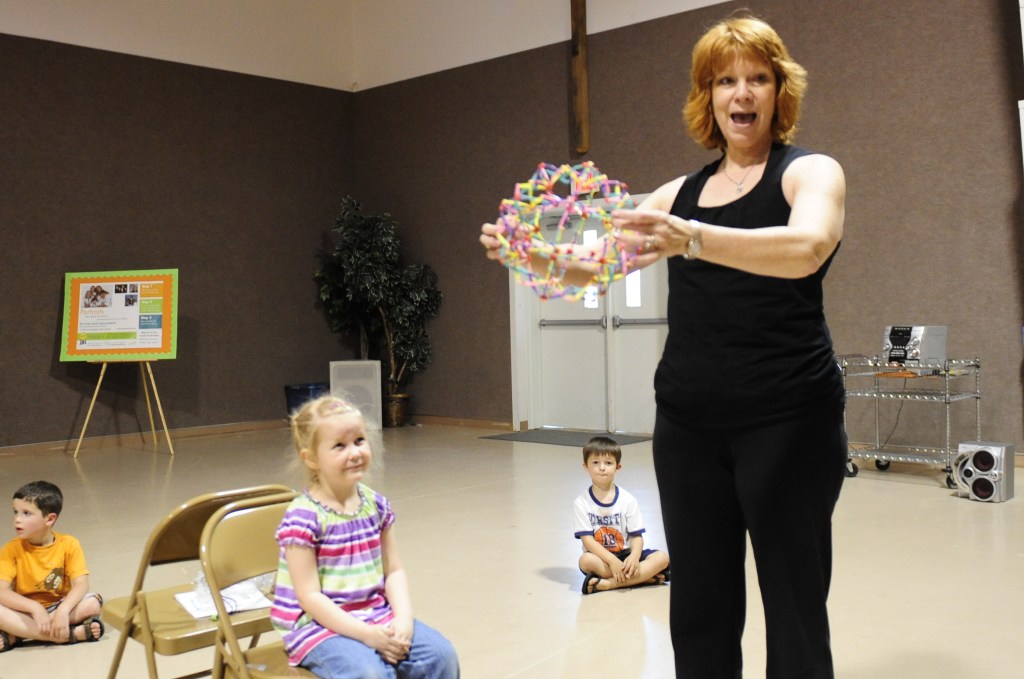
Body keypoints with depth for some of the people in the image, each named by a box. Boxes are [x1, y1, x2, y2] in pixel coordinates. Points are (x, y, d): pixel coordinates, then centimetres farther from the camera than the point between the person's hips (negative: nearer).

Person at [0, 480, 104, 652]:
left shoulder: (69, 545, -9)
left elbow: (81, 584, -17)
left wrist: (63, 611, -36)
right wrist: (35, 608, -34)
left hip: (58, 607, 0)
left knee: (93, 602, -28)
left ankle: (14, 636, -25)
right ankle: (73, 634, -33)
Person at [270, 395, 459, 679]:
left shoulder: (375, 504, 4)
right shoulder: (303, 517, -15)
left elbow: (393, 571, 6)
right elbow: (310, 596, -17)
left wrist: (404, 619, -11)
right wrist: (366, 634, -22)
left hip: (377, 615, 6)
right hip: (320, 624, -6)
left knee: (441, 654, -11)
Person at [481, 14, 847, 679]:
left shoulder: (810, 171, 0)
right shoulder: (680, 192, 15)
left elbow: (807, 247, -23)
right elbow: (592, 262, 12)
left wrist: (692, 239, -37)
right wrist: (530, 251, -9)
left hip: (787, 420, -4)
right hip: (688, 423, 5)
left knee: (794, 609, 1)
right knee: (699, 611, 9)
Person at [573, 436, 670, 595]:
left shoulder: (628, 500, 0)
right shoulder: (581, 504, -5)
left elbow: (636, 536, -2)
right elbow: (587, 539, -12)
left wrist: (634, 556, -25)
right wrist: (612, 561, -26)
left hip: (626, 555, 2)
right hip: (601, 557, -2)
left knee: (662, 558, -20)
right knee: (586, 560, -35)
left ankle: (608, 584, -29)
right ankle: (645, 577, -26)